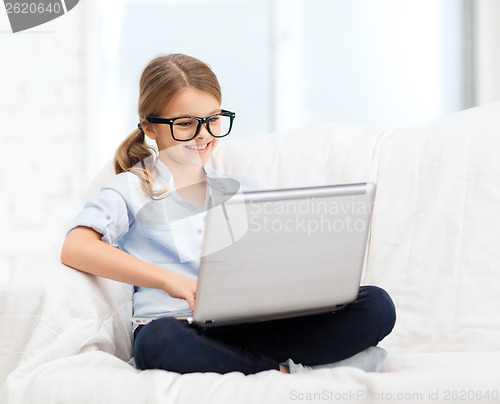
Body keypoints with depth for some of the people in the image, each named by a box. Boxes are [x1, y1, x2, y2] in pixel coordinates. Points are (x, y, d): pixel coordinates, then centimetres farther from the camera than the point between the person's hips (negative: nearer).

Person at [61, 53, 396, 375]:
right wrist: (169, 280, -17)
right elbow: (75, 248, -7)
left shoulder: (239, 190, 25)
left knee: (377, 305, -17)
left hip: (249, 325, 4)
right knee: (159, 340, -43)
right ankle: (284, 370, -25)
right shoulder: (132, 189, 11)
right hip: (179, 326, -4)